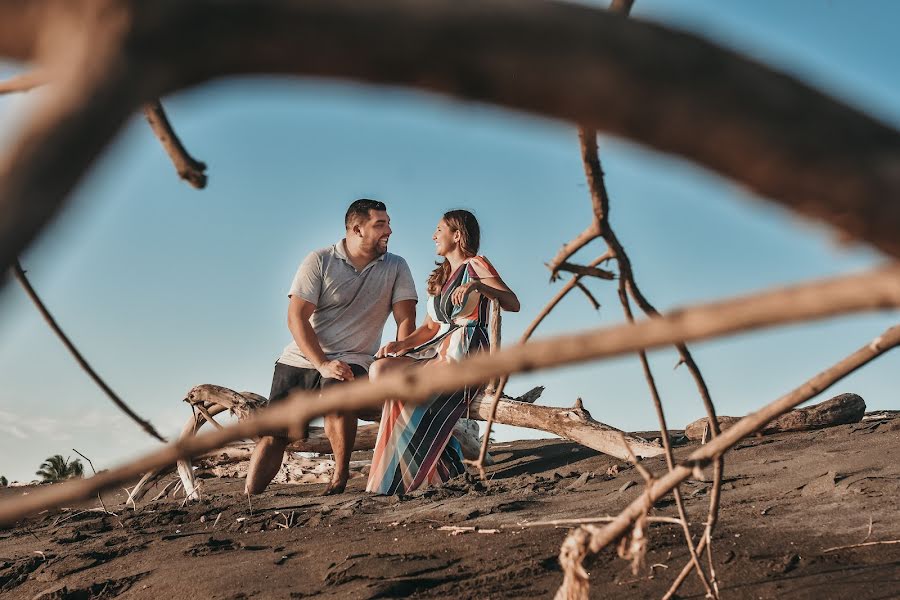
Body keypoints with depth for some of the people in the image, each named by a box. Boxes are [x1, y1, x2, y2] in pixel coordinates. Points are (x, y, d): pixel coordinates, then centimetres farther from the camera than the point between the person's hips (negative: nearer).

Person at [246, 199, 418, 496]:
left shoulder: (396, 268, 2)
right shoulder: (319, 261, -4)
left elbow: (406, 320, -3)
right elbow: (296, 317, -10)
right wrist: (322, 364, -22)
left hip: (352, 360, -1)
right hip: (301, 358, 1)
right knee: (273, 434, -2)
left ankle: (341, 477, -18)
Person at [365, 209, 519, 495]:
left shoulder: (476, 265, 2)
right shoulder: (440, 277, 27)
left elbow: (513, 303, -11)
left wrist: (477, 285, -28)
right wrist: (400, 344, 1)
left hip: (467, 353, -8)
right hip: (438, 351, 8)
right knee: (380, 368, -15)